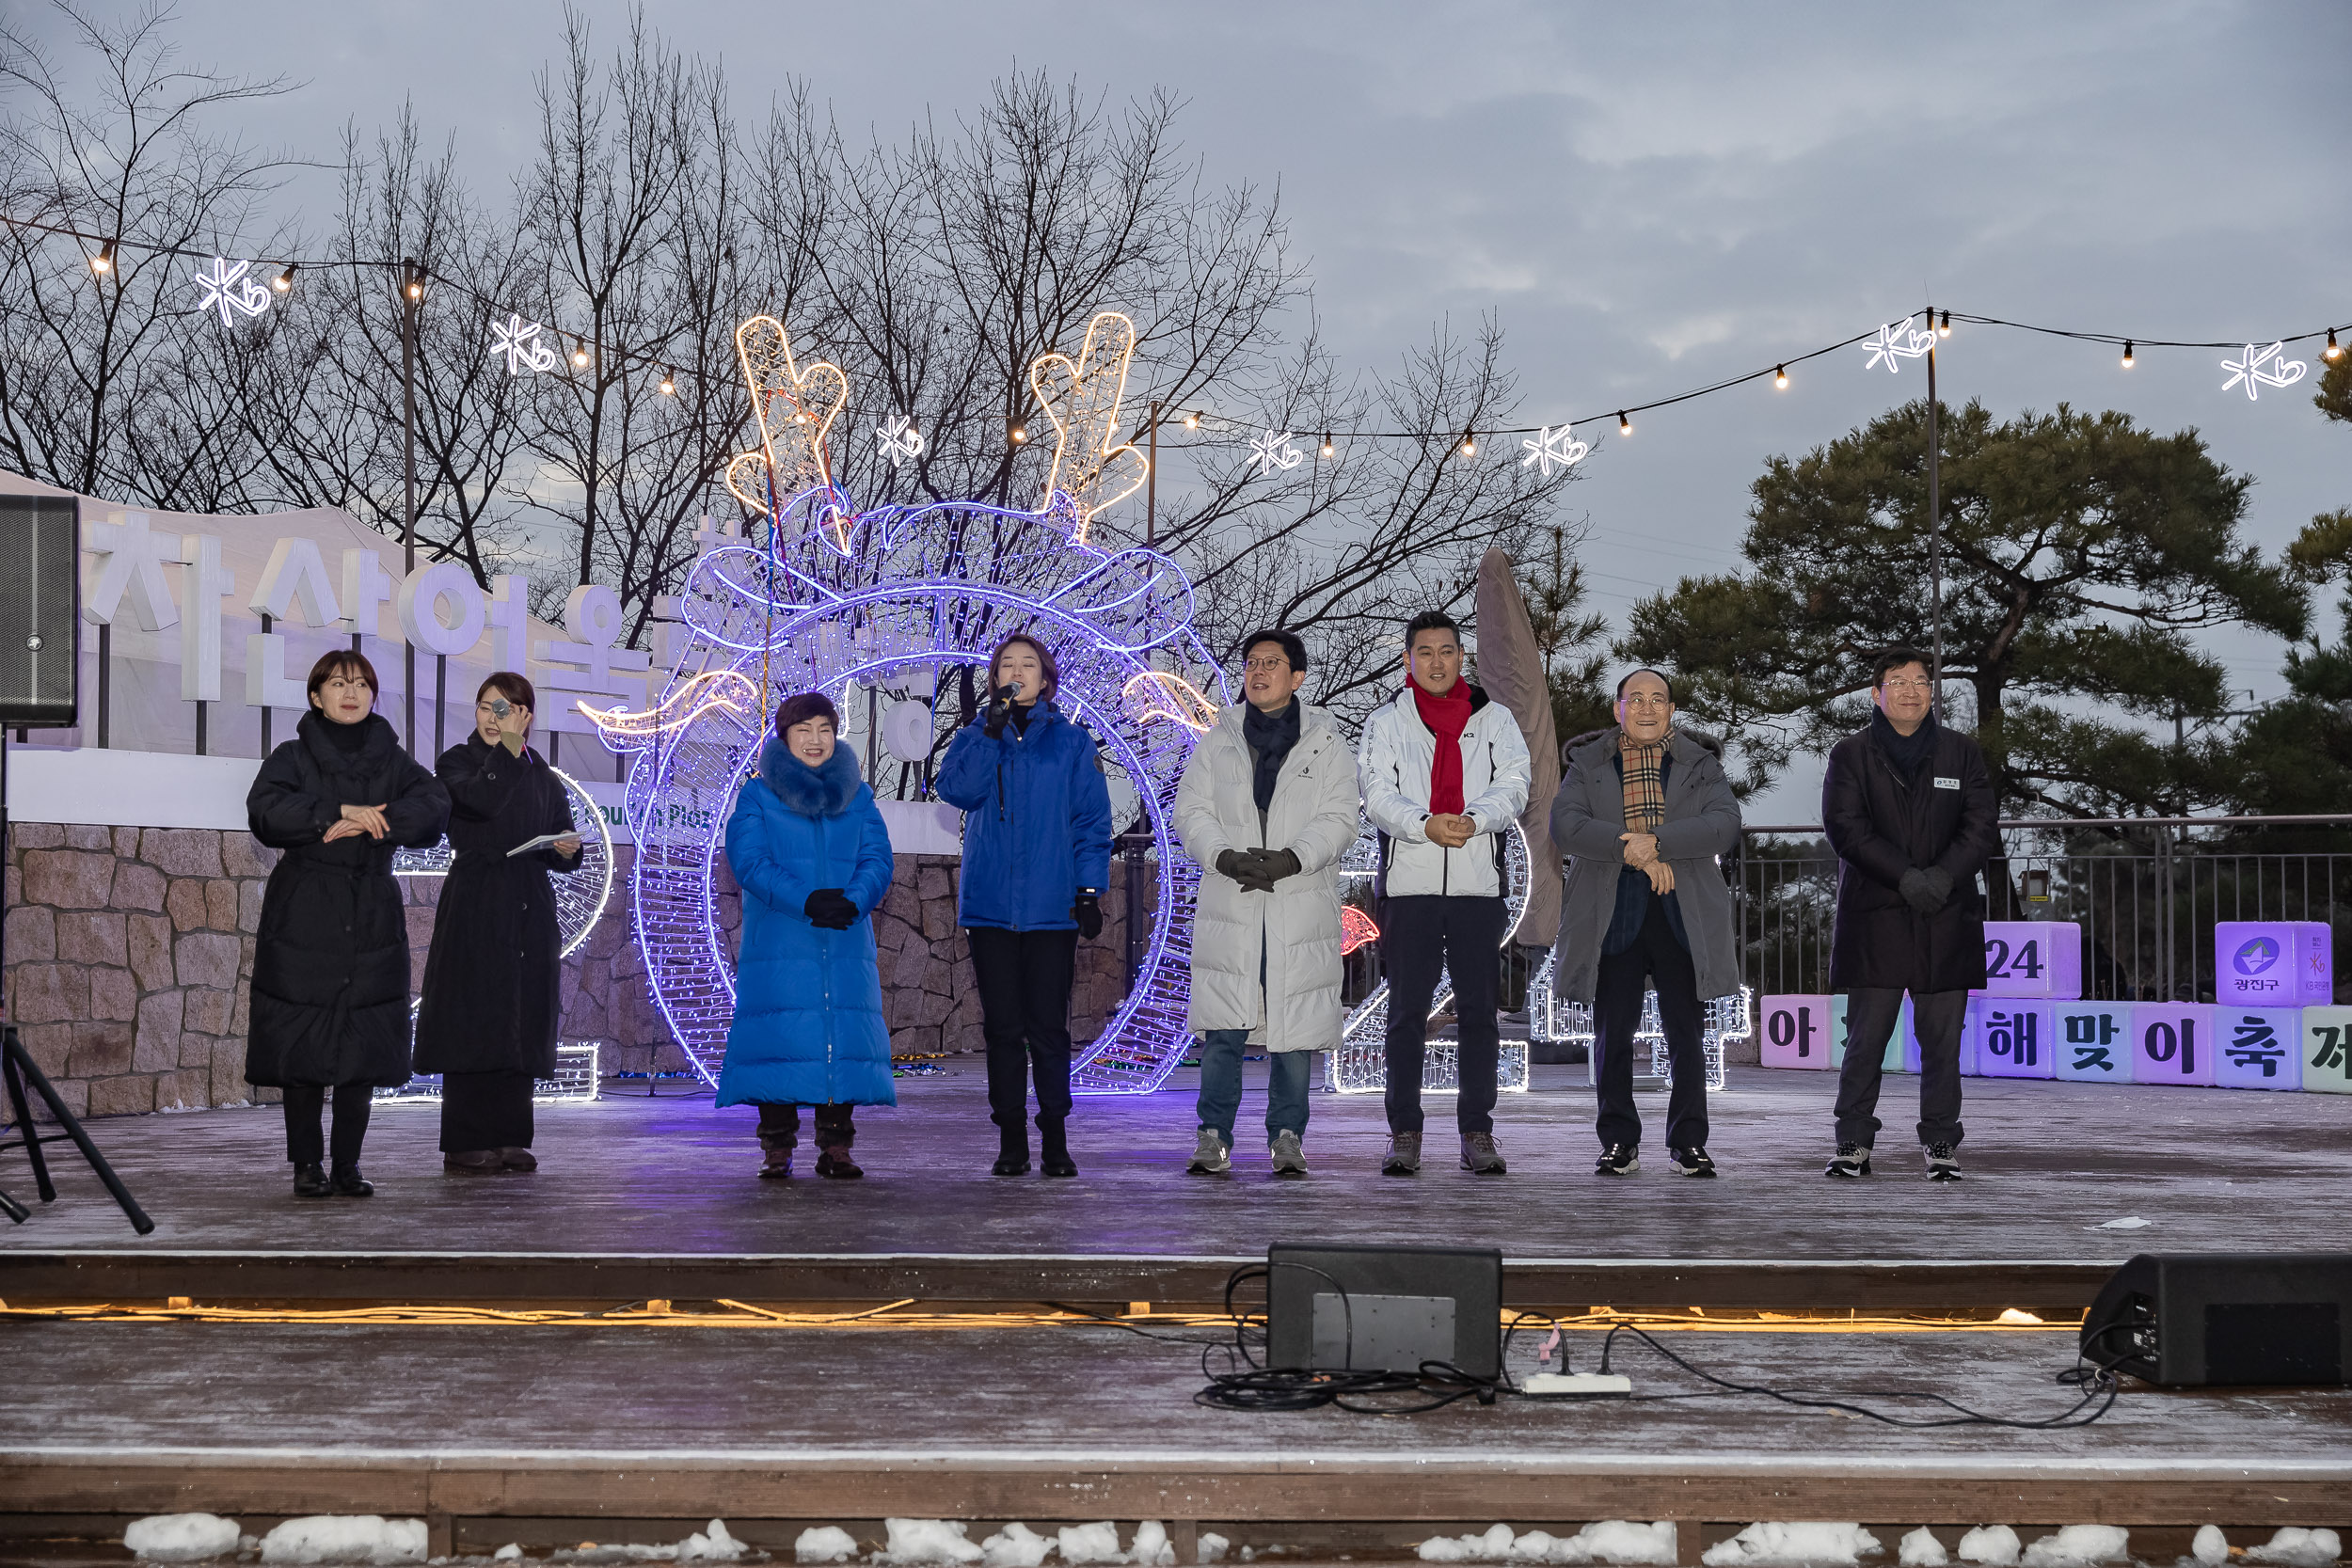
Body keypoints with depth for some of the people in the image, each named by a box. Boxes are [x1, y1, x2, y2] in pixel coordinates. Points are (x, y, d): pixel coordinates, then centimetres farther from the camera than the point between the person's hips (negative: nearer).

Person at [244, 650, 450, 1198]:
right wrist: (340, 812, -18)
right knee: (304, 1048, -4)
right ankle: (307, 1166, 4)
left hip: (372, 920, 2)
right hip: (304, 918, -2)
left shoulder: (391, 759, 12)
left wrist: (367, 823, -17)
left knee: (365, 1046, 0)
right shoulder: (293, 757, 6)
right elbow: (266, 810, -13)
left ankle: (348, 1165, 7)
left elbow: (434, 805, -6)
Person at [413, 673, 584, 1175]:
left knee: (521, 1025, 3)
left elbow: (561, 850, 17)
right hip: (476, 912, -4)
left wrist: (567, 851, -5)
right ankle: (466, 1144, -5)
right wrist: (508, 748, -11)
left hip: (530, 914, 4)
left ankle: (507, 1138, 8)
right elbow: (482, 799, -18)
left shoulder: (543, 777, 17)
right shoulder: (456, 762, 4)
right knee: (473, 1022, -8)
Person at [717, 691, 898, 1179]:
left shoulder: (858, 797, 14)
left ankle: (836, 1148, 6)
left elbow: (877, 861, 3)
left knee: (844, 1037, -1)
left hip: (846, 944, 3)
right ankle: (777, 1150, 2)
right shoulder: (756, 797, 5)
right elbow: (749, 862, -8)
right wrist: (807, 900, -22)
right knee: (779, 1039, -6)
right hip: (778, 943, -2)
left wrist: (851, 901, -19)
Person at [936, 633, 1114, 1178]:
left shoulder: (1072, 742, 7)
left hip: (1052, 906, -1)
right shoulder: (975, 737, 11)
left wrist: (1090, 892, -3)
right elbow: (956, 789, -8)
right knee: (1002, 1026, 3)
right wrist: (992, 731, -15)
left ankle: (1055, 1139, 5)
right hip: (990, 903, 2)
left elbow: (1091, 820, 5)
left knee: (1048, 1026, -3)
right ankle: (1011, 1139, 9)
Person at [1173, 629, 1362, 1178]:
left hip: (1301, 902, -1)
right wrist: (1227, 857, -14)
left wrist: (1291, 858, -18)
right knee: (1222, 1027, -5)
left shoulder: (1327, 743, 8)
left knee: (1295, 1024, 0)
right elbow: (1191, 812, 5)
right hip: (1228, 905, 1)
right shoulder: (1217, 740, 13)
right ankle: (1214, 1138, 1)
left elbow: (1339, 819, -1)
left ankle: (1287, 1136, 10)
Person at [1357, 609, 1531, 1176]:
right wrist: (1425, 824, -21)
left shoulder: (1495, 719, 12)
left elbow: (1513, 787, 0)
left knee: (1479, 1011, 2)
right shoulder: (1386, 722, 10)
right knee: (1407, 1012, 0)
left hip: (1478, 884, 1)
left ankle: (1477, 1134, 8)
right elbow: (1377, 794, -2)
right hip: (1409, 883, -1)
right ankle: (1404, 1133, 5)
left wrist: (1473, 819, -20)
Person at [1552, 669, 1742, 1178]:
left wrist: (1656, 840, -18)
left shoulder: (1701, 765, 10)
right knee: (1612, 1034, 2)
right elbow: (1565, 824, -6)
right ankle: (1619, 1144, 11)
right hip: (1612, 919, 0)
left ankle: (1688, 1142, 10)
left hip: (1684, 919, 0)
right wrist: (1631, 850, -18)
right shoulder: (1589, 764, 10)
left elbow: (1725, 825, -6)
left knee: (1687, 1034, 2)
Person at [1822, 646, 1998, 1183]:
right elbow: (1845, 827, -6)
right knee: (1865, 1039, -1)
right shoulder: (1850, 755, 6)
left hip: (1947, 918, 1)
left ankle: (1941, 1145, 11)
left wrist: (1942, 876, -13)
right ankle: (1854, 1144, 6)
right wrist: (1906, 876, -15)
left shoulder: (1961, 752, 12)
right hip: (1874, 918, -1)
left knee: (1942, 1041, 3)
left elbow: (1982, 826, 3)